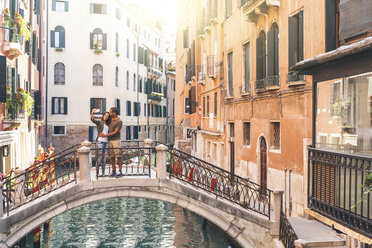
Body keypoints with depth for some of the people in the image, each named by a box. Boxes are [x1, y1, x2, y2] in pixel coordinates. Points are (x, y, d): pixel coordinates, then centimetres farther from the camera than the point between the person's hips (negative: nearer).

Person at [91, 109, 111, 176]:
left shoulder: (107, 125, 19)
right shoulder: (99, 122, 3)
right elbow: (92, 120, -15)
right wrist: (92, 113, -30)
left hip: (106, 142, 6)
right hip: (100, 141, -6)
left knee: (103, 158, 7)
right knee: (99, 158, -9)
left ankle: (103, 173, 9)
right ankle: (97, 172, -4)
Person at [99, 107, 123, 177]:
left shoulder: (119, 121, -8)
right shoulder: (111, 119, 13)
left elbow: (115, 132, -12)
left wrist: (105, 135, -12)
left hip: (116, 140, -6)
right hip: (109, 140, 6)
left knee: (118, 156, -8)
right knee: (112, 156, 4)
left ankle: (120, 171, -6)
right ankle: (114, 171, 8)